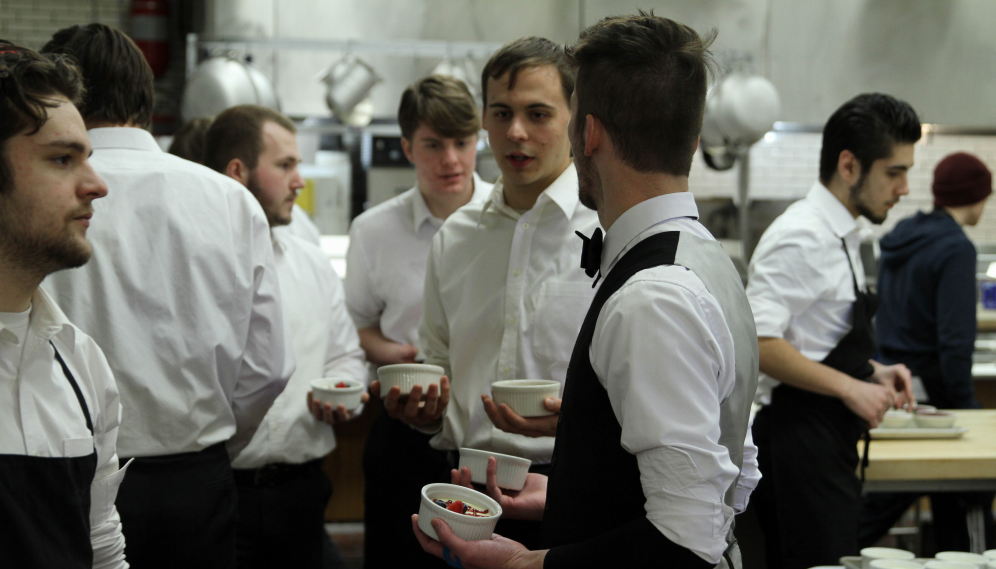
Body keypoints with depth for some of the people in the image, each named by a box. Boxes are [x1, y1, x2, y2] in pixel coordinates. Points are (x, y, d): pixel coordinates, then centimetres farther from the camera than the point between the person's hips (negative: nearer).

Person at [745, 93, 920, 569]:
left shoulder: (840, 236, 17)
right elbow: (757, 343, -24)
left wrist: (873, 371, 11)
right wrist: (849, 388, -18)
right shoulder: (802, 238, -16)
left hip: (827, 445, 10)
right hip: (800, 441, -10)